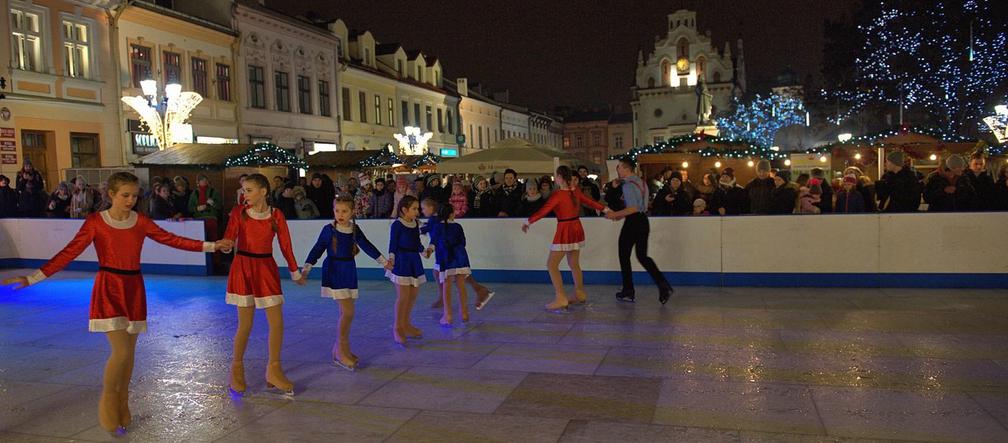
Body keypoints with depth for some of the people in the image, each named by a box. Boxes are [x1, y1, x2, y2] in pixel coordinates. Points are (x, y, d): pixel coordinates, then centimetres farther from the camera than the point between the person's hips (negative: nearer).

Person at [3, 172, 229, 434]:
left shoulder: (141, 222, 3)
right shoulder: (95, 222, -6)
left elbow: (172, 240, 5)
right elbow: (70, 252, -10)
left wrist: (210, 246, 1)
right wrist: (34, 277, -18)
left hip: (134, 288, 4)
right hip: (108, 289, -4)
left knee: (129, 351, 10)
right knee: (121, 351, -11)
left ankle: (121, 407, 26)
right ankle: (107, 402, 13)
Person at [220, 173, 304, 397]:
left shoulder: (276, 215, -1)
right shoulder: (238, 212, -2)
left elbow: (285, 245, 4)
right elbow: (229, 239, -10)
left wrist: (295, 273, 9)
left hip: (266, 269, 2)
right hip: (243, 267, -1)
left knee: (277, 322, -1)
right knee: (245, 324, 2)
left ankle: (273, 370, 15)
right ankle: (237, 368, 23)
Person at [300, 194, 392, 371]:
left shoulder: (354, 229, 5)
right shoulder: (329, 229, -8)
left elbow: (367, 246, 14)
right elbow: (317, 249, -5)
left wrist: (383, 261, 17)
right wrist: (306, 269, -10)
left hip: (349, 271, 6)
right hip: (334, 272, -5)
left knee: (345, 313, 10)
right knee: (348, 312, -12)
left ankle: (340, 348, 22)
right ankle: (342, 351, 0)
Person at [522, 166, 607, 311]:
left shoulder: (557, 194, -16)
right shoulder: (576, 191, 4)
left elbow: (543, 211, -19)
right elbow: (590, 202, 17)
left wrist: (527, 222, -9)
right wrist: (605, 209, 33)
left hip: (564, 231, -8)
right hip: (576, 228, 8)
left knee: (552, 265, -3)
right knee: (574, 264, 19)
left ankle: (561, 299, -9)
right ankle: (580, 295, 27)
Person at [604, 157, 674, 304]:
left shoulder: (628, 185, -16)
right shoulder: (641, 182, 14)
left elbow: (633, 208, -23)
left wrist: (615, 214, -15)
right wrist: (622, 215, 18)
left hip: (633, 222, -9)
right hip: (644, 220, 9)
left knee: (624, 256, 7)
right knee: (642, 256, 14)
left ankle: (628, 292, 14)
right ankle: (663, 285, -1)